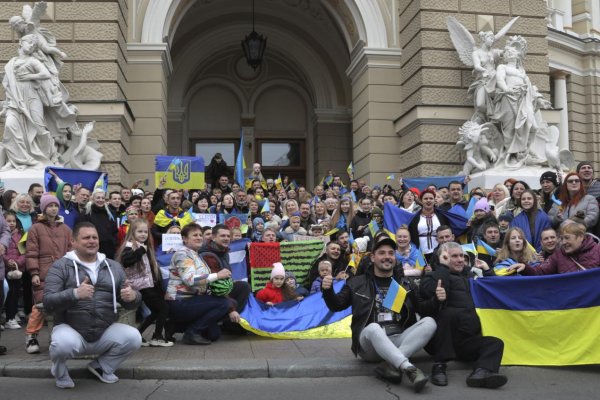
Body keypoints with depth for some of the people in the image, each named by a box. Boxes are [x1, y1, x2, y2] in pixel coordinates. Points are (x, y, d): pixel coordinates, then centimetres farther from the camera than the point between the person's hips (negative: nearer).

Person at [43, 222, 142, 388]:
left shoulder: (113, 267, 9)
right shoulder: (61, 266, -2)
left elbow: (130, 304, 9)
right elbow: (48, 303, -13)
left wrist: (133, 296, -17)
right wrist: (75, 294, -32)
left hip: (105, 332, 3)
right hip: (70, 329, -3)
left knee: (134, 337, -21)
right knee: (64, 343, -35)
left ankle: (102, 367, 10)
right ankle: (60, 372, 4)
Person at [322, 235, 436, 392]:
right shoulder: (358, 283, 11)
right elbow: (336, 305, 12)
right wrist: (327, 291, -9)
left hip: (400, 341, 3)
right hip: (371, 344, -2)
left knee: (429, 322, -22)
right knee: (373, 328, -36)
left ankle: (393, 366, -32)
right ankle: (410, 369, -46)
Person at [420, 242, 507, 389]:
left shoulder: (469, 277, 27)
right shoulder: (434, 277, 7)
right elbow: (437, 292, -17)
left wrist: (487, 269, 19)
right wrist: (444, 266, -6)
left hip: (466, 340, 6)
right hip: (439, 341, -6)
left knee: (496, 343, -18)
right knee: (449, 312, -34)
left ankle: (481, 372, -48)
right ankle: (439, 365, -30)